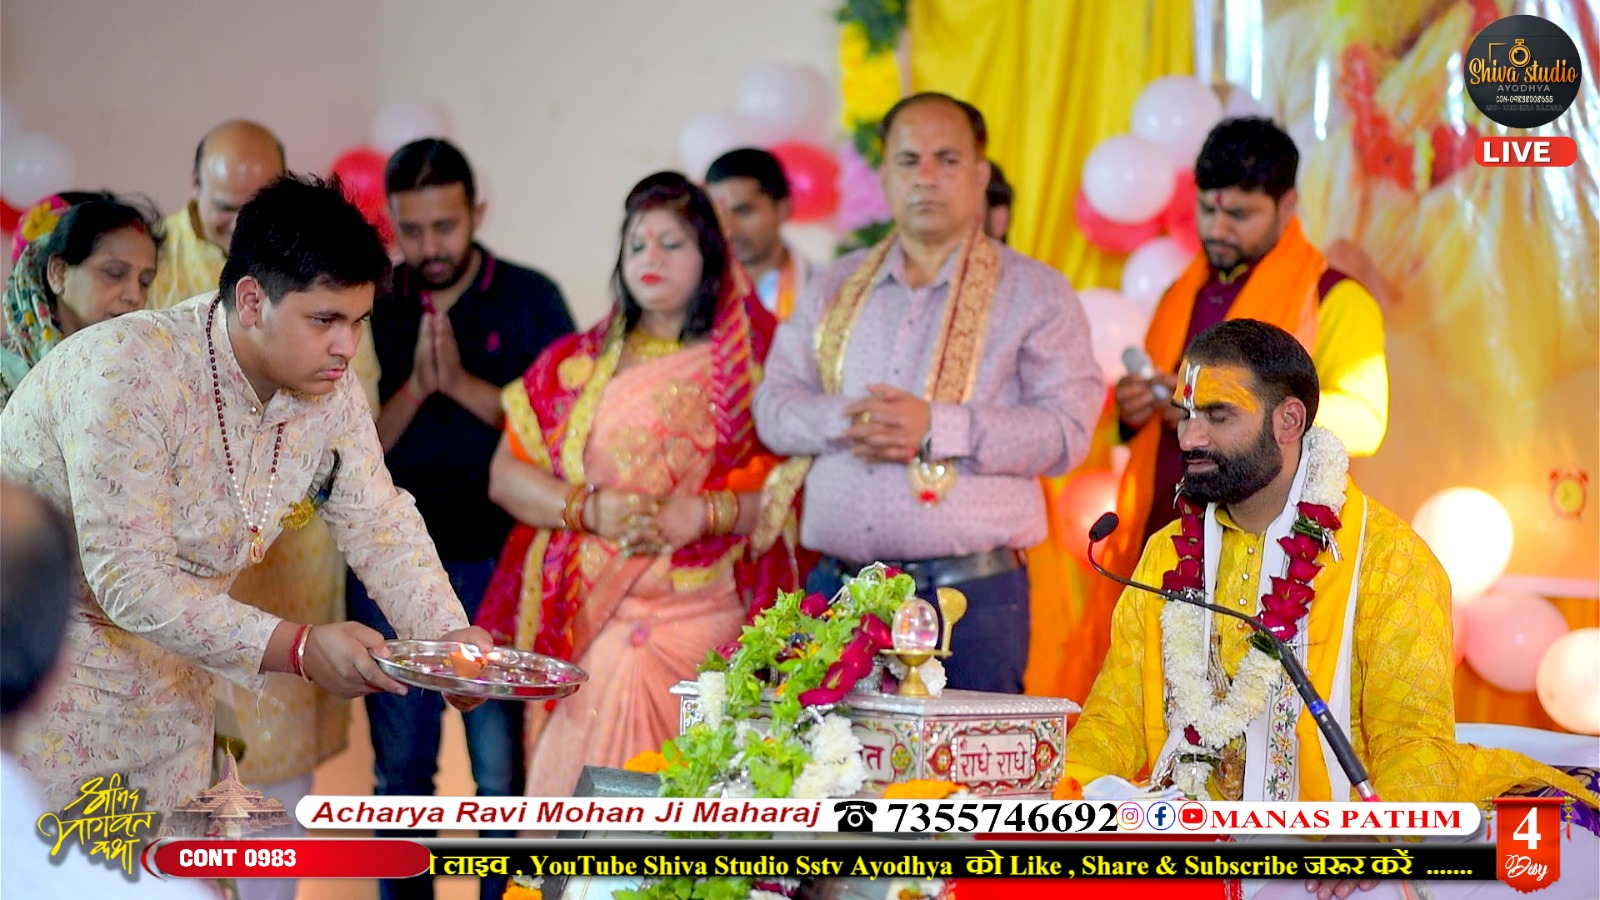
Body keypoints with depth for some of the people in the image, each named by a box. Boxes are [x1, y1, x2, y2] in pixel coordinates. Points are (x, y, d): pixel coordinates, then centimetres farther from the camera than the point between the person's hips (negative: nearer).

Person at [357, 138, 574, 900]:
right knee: (399, 765, 10)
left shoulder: (530, 301, 1)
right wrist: (414, 386, -14)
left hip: (496, 560, -2)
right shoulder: (373, 308, 5)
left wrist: (462, 382, -15)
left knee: (502, 768, -1)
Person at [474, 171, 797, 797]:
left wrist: (702, 514, -16)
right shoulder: (574, 364, 13)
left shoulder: (748, 364, 6)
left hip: (702, 617, -2)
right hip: (586, 621, 2)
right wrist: (588, 508, -9)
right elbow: (505, 476, 8)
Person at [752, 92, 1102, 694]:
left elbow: (1066, 430, -6)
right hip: (837, 588, 3)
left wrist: (937, 428, -17)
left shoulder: (1035, 292, 5)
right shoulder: (835, 289, 18)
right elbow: (775, 404, 12)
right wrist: (843, 421, -10)